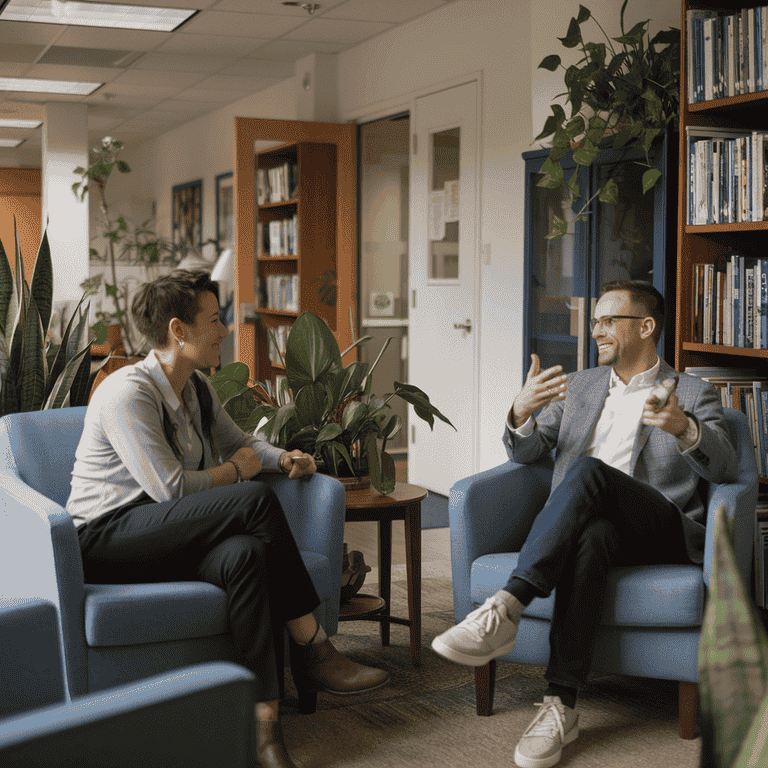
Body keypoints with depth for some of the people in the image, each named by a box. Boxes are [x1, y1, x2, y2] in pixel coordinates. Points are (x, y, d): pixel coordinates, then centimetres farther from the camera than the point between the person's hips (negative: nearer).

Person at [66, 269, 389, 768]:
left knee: (245, 554, -30)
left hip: (166, 538, 8)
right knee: (256, 499, -27)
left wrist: (282, 457, 6)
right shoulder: (128, 392, -16)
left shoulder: (198, 389, 11)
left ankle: (264, 725, -30)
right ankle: (314, 652, -17)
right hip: (107, 540, -8)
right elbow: (171, 489, -22)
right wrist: (237, 471, -5)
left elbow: (240, 442, 28)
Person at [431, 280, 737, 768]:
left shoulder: (693, 395, 12)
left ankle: (505, 610, -42)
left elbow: (724, 468, -3)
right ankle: (562, 706, -42)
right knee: (590, 538, -37)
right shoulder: (576, 387, 24)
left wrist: (683, 428, -26)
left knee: (588, 470, -33)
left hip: (664, 532, -3)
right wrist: (521, 413, -9)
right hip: (587, 523, 3)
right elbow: (526, 453, 16)